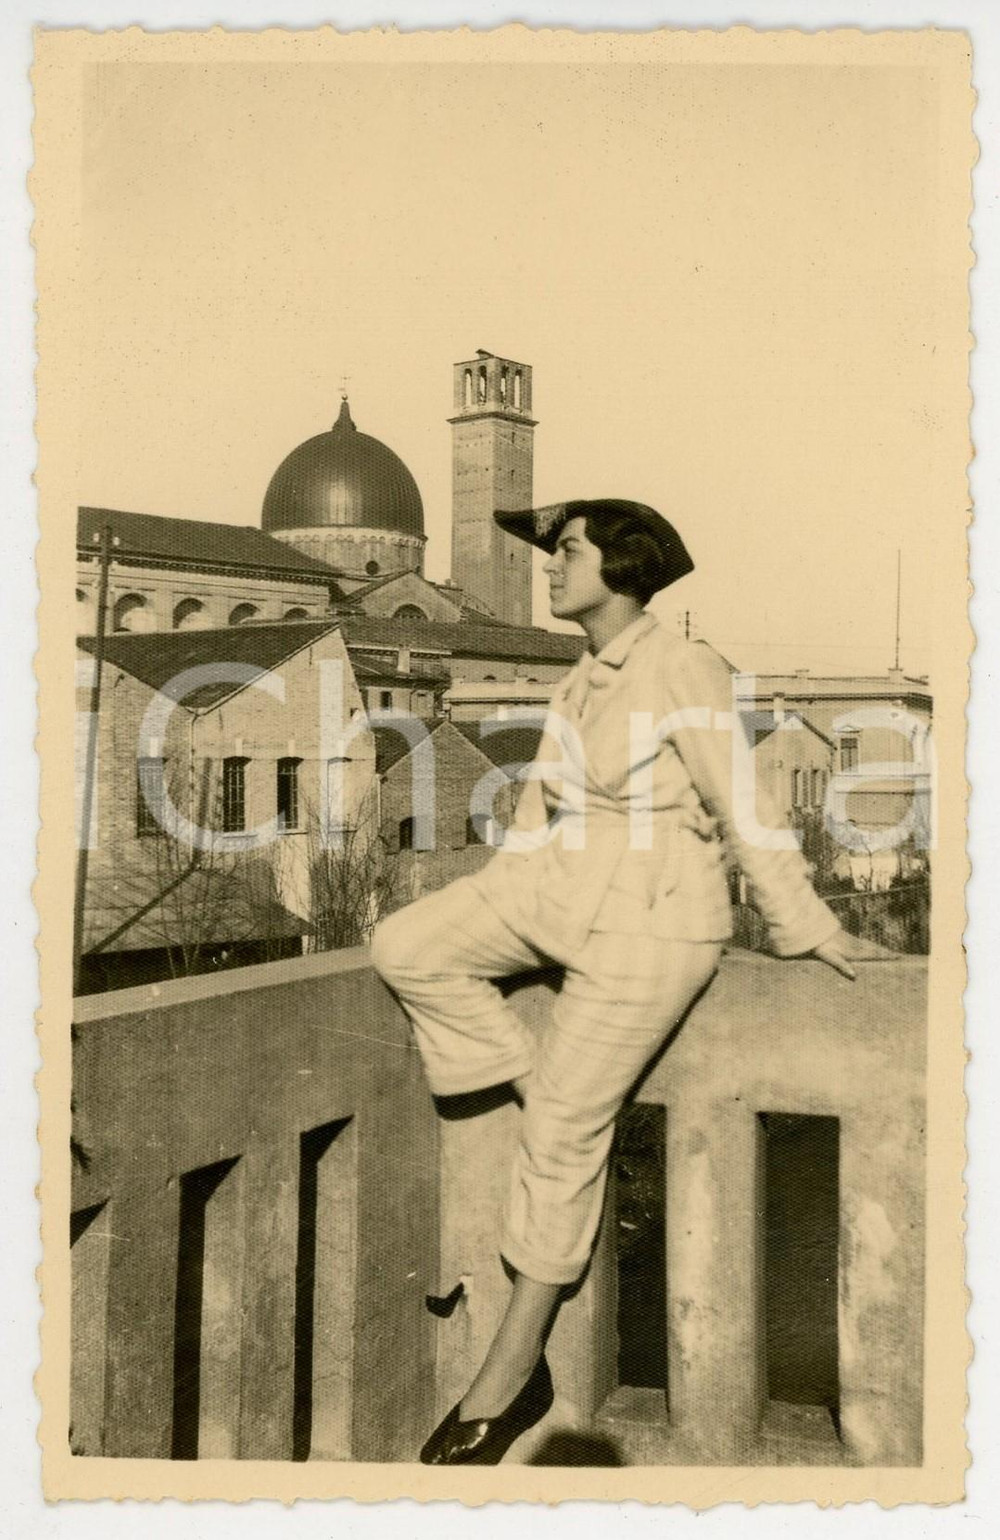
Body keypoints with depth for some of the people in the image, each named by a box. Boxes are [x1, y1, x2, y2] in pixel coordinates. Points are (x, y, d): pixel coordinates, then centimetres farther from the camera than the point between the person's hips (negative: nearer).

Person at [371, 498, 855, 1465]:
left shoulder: (685, 675, -18)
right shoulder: (581, 682, 8)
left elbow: (748, 814, -13)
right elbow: (544, 802, 17)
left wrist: (803, 931, -6)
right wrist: (489, 911, 18)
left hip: (650, 926, -8)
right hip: (564, 891, 8)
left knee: (562, 1133, -5)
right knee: (406, 949, -7)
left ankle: (512, 1375, 9)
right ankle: (557, 1105, 7)